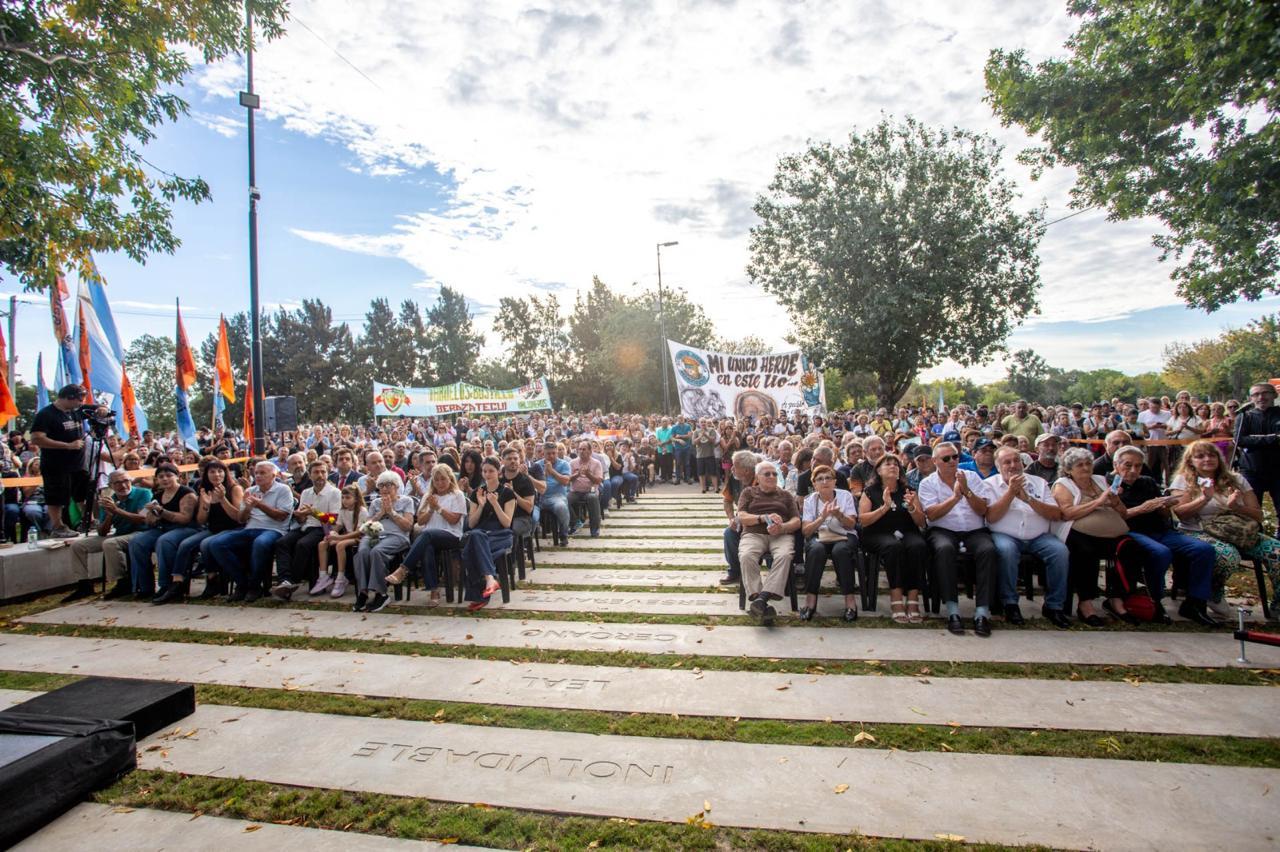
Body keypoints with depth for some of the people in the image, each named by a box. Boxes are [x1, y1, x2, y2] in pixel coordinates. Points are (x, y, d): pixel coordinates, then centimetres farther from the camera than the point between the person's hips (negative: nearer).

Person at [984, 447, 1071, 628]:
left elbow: (1057, 515, 2)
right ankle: (1010, 604, -17)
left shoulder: (1038, 482, 13)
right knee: (1006, 549, -35)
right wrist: (1010, 492, -12)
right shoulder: (990, 484, 5)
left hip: (1038, 536, 3)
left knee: (1060, 550, -25)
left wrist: (1028, 499, -10)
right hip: (1005, 535, -3)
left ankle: (1053, 606, -9)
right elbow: (991, 517, -8)